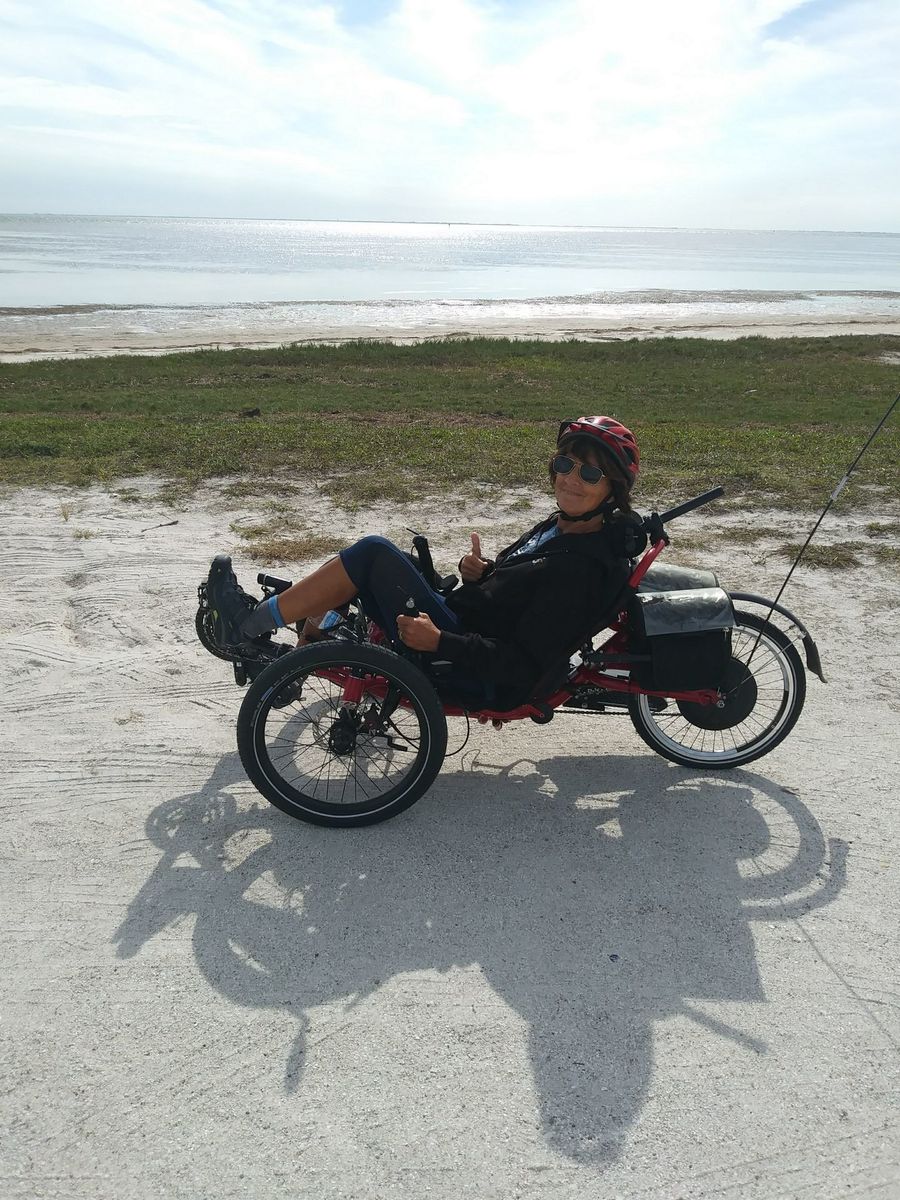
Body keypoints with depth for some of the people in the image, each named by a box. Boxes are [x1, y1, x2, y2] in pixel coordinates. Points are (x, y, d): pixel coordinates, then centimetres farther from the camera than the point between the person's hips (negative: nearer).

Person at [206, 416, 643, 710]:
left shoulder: (585, 566, -21)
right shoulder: (560, 526, 7)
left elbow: (524, 665, -25)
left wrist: (439, 643, -30)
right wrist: (483, 571, -1)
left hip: (478, 680, -9)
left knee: (375, 553, -15)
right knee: (372, 559, 6)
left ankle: (245, 627, -3)